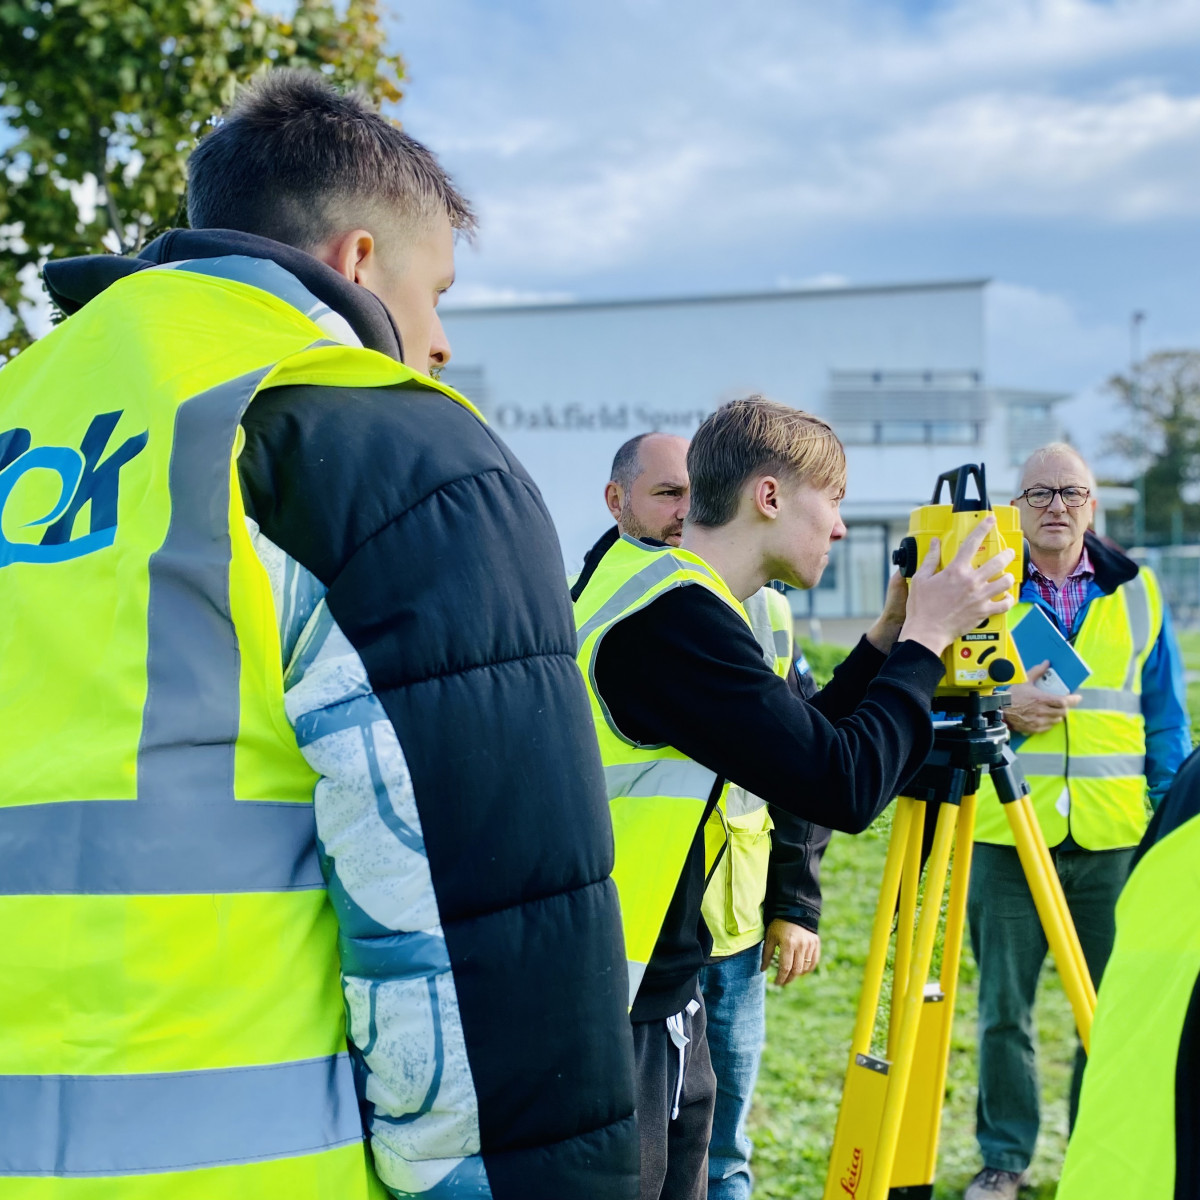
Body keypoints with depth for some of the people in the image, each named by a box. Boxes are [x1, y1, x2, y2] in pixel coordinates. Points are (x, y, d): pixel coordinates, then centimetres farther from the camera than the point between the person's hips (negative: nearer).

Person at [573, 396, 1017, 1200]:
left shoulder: (671, 598, 10)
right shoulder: (675, 620, -21)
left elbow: (800, 747, 18)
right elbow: (845, 786, -22)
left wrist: (889, 635, 10)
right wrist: (925, 639, -10)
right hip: (609, 1017, -9)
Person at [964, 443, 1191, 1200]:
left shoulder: (1137, 592, 8)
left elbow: (1166, 717, 11)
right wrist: (1000, 712, -16)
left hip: (1114, 840, 1)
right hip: (1006, 834, -1)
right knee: (1004, 1007, 5)